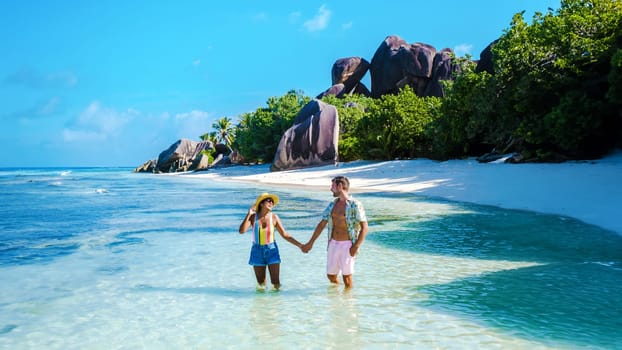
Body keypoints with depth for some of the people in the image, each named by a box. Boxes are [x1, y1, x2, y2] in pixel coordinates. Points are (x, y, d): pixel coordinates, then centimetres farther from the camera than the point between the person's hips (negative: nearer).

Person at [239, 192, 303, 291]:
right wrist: (248, 215, -23)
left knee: (276, 283, -1)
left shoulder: (274, 217, -6)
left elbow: (285, 235, -1)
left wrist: (299, 245, -6)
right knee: (261, 285, 9)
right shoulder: (253, 217, -6)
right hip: (257, 251, 0)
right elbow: (242, 231, -19)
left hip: (271, 250, 0)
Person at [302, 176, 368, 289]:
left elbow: (364, 227, -12)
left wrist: (356, 246, -19)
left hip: (347, 245, -6)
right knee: (331, 275, 13)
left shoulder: (355, 205, -9)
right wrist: (310, 243, 15)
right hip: (333, 244, 6)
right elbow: (321, 225, 15)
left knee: (346, 276, 0)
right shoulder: (332, 205, 10)